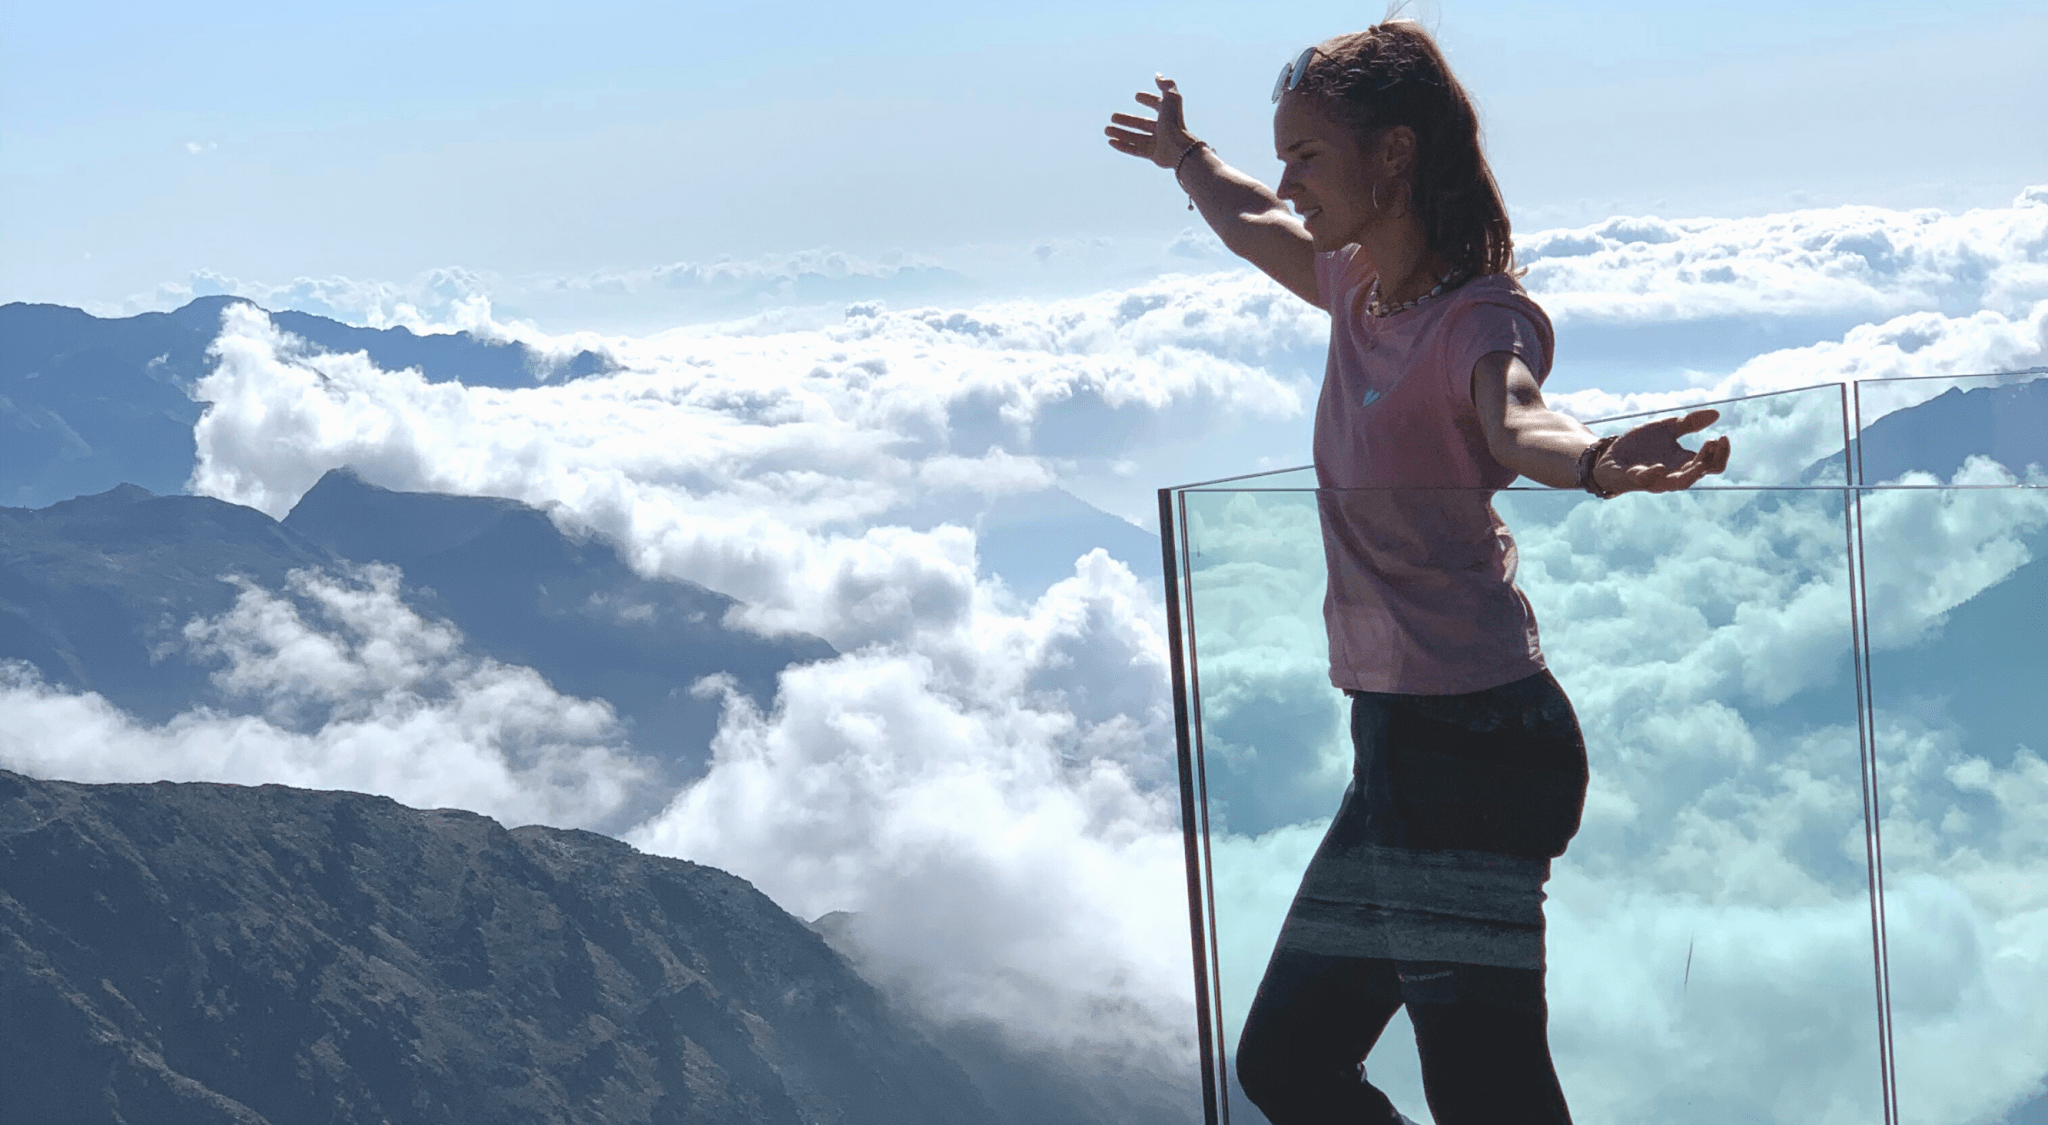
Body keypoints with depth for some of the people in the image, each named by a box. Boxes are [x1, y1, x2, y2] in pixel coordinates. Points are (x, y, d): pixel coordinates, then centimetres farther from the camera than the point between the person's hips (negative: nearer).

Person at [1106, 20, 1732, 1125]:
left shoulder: (1478, 318, -14)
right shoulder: (1358, 288, 10)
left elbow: (1517, 419, -38)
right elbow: (1252, 225, 33)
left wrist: (1600, 461, -60)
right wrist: (1185, 157, 51)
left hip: (1470, 742, -9)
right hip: (1397, 743, 9)